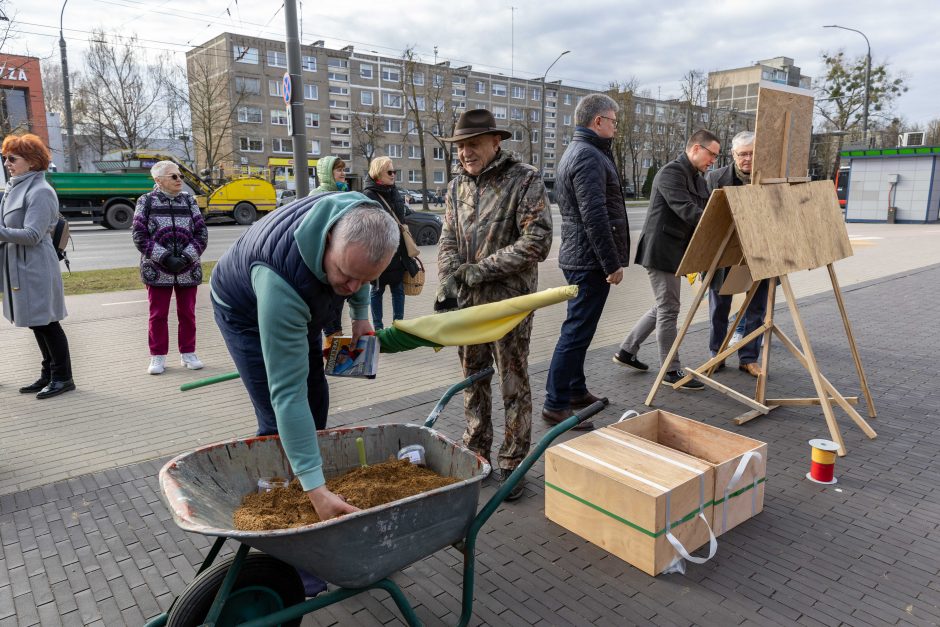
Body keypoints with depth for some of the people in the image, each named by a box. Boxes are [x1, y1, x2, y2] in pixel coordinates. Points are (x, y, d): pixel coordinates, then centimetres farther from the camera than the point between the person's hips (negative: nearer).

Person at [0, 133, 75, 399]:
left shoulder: (40, 191, -14)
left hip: (36, 268, -9)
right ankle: (48, 375, 25)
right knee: (36, 324, 14)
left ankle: (63, 378, 8)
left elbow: (32, 235, -21)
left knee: (46, 323, -2)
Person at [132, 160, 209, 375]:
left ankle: (188, 353, 20)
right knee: (158, 314, 5)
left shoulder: (188, 200, 7)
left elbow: (201, 233, 2)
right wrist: (164, 257, -16)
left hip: (188, 269, 2)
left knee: (187, 313, 9)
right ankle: (158, 357, 16)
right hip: (157, 270, -2)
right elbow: (139, 236, -5)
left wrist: (187, 256, -12)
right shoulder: (146, 202, 1)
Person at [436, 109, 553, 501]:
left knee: (513, 383, 3)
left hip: (510, 300, -5)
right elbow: (448, 239, 11)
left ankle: (511, 464, 16)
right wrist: (449, 281, -7)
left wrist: (482, 270, -16)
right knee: (473, 378, 14)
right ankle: (476, 451, 30)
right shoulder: (458, 186, 11)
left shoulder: (524, 180, -8)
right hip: (467, 302, 6)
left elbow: (537, 242, -15)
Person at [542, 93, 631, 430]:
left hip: (576, 255, 11)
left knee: (578, 329, 18)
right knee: (577, 332, -6)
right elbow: (595, 216, -23)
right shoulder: (589, 156, -16)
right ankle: (556, 404, 1)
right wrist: (612, 263, -20)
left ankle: (576, 390, 30)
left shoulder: (575, 151, 18)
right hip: (590, 260, -11)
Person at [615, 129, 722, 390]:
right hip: (661, 249, -10)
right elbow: (686, 210, -26)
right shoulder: (672, 172, -15)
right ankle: (671, 371, 6)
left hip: (674, 251, 10)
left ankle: (626, 351, 28)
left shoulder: (698, 179, 16)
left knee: (663, 307, 17)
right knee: (668, 309, -4)